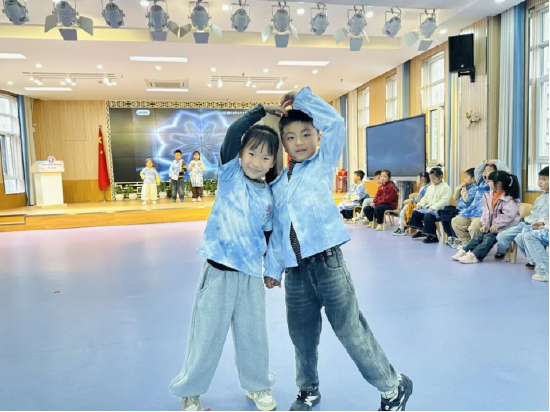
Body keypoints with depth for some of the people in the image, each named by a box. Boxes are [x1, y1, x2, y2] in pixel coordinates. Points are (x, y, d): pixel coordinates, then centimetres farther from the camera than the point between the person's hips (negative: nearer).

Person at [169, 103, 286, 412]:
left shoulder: (269, 195, 4)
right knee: (207, 335, 9)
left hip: (252, 275, 3)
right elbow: (233, 132, -18)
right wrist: (263, 110, -13)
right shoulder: (230, 173, -4)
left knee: (254, 334, 17)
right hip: (219, 271, -3)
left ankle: (257, 385, 41)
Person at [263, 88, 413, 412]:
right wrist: (273, 268, 14)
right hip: (295, 270, 5)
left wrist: (302, 99, 0)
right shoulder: (277, 184, 16)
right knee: (302, 336, 14)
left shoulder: (323, 164, 5)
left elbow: (335, 124, -9)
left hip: (327, 261, -4)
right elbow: (277, 231, 17)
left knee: (351, 330, -1)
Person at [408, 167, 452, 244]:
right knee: (416, 212, 2)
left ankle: (433, 236, -21)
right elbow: (425, 198, 19)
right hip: (428, 207, 9)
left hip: (439, 210, -9)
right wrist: (420, 204, 0)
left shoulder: (446, 187, -11)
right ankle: (420, 231, 17)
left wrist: (433, 207, -29)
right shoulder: (430, 187, 15)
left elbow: (444, 201, -21)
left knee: (428, 215, -33)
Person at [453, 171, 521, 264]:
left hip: (503, 227, -7)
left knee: (489, 237, -24)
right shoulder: (489, 196, 7)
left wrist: (497, 225, -24)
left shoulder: (509, 198, -15)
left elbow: (508, 215, -23)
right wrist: (485, 223, -1)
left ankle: (474, 255, -36)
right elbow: (486, 211, 11)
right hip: (491, 226, 7)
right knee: (479, 235, -10)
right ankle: (464, 251, -19)